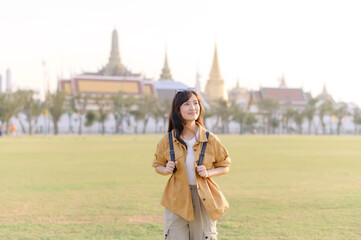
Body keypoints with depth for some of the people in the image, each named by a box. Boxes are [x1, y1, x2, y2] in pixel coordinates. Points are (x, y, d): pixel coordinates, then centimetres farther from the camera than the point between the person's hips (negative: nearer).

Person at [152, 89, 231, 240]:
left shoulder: (210, 140, -2)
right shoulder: (167, 141, -1)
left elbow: (225, 166, 8)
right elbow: (158, 165, 13)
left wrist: (208, 173, -11)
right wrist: (166, 170, -9)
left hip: (204, 199, 0)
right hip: (176, 200, 0)